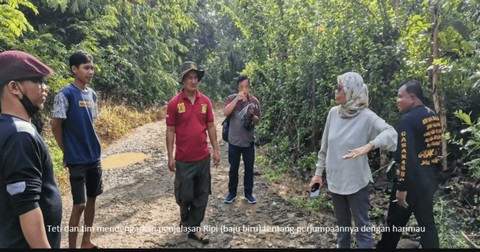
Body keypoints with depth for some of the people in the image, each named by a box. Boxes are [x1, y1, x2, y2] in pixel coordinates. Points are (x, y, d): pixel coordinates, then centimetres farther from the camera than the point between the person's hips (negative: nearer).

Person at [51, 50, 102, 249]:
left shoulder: (92, 94, 7)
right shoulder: (65, 94, -13)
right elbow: (56, 125, -10)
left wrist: (92, 148, 10)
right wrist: (67, 152, -2)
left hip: (95, 157, 7)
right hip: (77, 160, -6)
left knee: (92, 199, 14)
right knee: (79, 205, 0)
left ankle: (87, 241, 30)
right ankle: (72, 246, 16)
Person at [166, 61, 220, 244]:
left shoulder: (205, 101, 1)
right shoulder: (174, 103, -8)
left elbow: (211, 127, 6)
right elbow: (170, 131, -5)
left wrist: (216, 150, 3)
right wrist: (170, 156, -7)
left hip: (203, 157, 3)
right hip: (184, 159, -3)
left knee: (202, 195, 10)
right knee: (185, 195, 11)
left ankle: (193, 227, 26)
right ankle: (185, 221, 40)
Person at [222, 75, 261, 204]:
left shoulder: (255, 101, 0)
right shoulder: (232, 98, -4)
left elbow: (257, 121, 4)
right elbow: (225, 113, -21)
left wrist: (252, 115, -18)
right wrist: (237, 99, -26)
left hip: (249, 141, 1)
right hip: (234, 141, -1)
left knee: (249, 168, 10)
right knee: (233, 168, 11)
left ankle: (248, 193, 26)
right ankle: (232, 193, 26)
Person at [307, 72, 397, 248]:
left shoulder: (366, 116, -14)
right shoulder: (333, 113, -1)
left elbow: (390, 133, -31)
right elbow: (325, 146, 7)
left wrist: (369, 146, -48)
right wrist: (318, 172, 9)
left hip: (356, 181, -4)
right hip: (335, 180, 5)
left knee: (362, 226, 7)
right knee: (342, 224, 21)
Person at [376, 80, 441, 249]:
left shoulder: (408, 119, -18)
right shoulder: (433, 116, 8)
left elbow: (406, 156, -22)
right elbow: (435, 148, 17)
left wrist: (402, 187, -19)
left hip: (413, 181, -8)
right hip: (430, 177, 8)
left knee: (395, 221, 9)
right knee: (427, 222, 16)